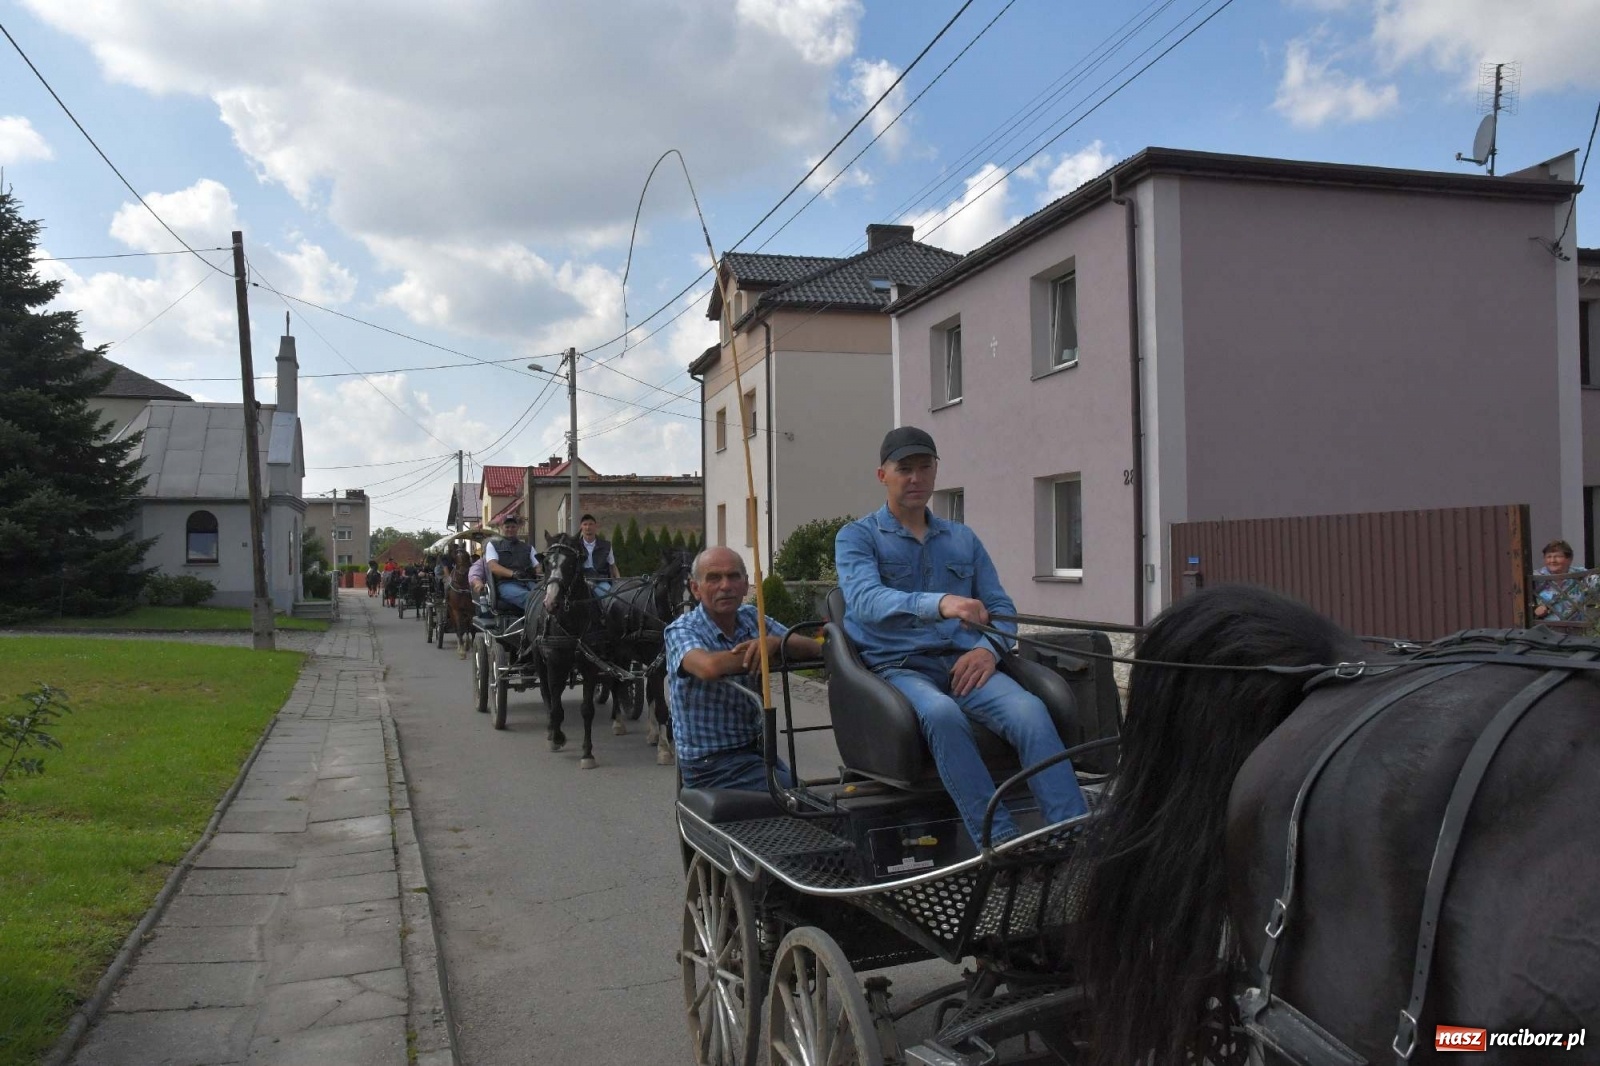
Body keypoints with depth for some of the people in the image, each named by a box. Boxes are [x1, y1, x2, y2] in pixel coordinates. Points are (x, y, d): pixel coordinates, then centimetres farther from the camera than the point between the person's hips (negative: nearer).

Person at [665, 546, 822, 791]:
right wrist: (774, 654, -17)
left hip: (756, 749, 6)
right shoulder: (682, 630, -10)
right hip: (711, 764, -6)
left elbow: (815, 650, -2)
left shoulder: (751, 618, 7)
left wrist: (775, 642, -24)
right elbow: (710, 667, -33)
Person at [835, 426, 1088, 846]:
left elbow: (1001, 606, 17)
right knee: (941, 714, -38)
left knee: (1030, 710, -28)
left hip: (963, 663, 4)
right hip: (897, 666, -3)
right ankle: (1001, 843, -39)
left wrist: (989, 648, -8)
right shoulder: (857, 537, 7)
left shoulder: (963, 540, 22)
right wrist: (939, 604, -33)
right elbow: (865, 600, -14)